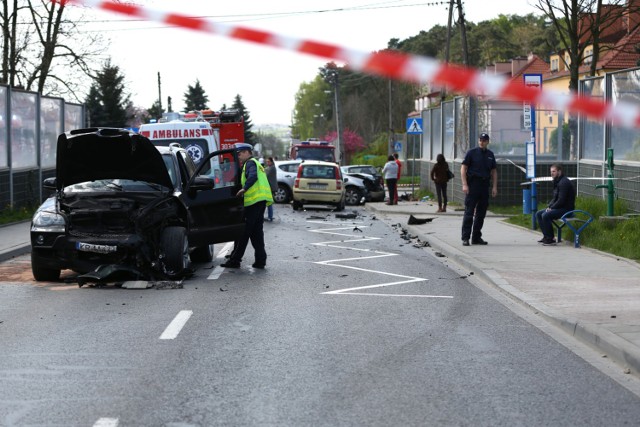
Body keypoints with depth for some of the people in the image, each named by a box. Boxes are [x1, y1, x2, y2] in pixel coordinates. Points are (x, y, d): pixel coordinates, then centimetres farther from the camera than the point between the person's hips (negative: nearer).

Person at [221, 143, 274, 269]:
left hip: (254, 200, -10)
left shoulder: (250, 163, -4)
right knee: (257, 232, 10)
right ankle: (260, 260, 7)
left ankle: (235, 260, -5)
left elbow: (253, 176, -23)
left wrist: (244, 188, -31)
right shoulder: (256, 163, 27)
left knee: (244, 231, -7)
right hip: (261, 201, 10)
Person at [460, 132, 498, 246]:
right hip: (473, 185, -5)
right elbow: (463, 168, -4)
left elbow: (494, 172, 17)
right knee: (469, 212, -7)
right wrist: (464, 184, -13)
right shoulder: (471, 152, -1)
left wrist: (494, 187, 8)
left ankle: (476, 237, 15)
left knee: (481, 213, 7)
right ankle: (465, 238, -5)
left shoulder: (490, 154, 13)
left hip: (484, 186, 5)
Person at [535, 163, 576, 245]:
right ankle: (546, 236, 4)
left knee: (545, 215, -27)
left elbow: (561, 200, -23)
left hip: (566, 209, -11)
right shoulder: (557, 182, 16)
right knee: (538, 214, 6)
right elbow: (554, 198, 20)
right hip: (559, 207, 11)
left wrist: (551, 208, -15)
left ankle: (551, 238, -17)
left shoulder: (564, 182, -17)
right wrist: (549, 206, 3)